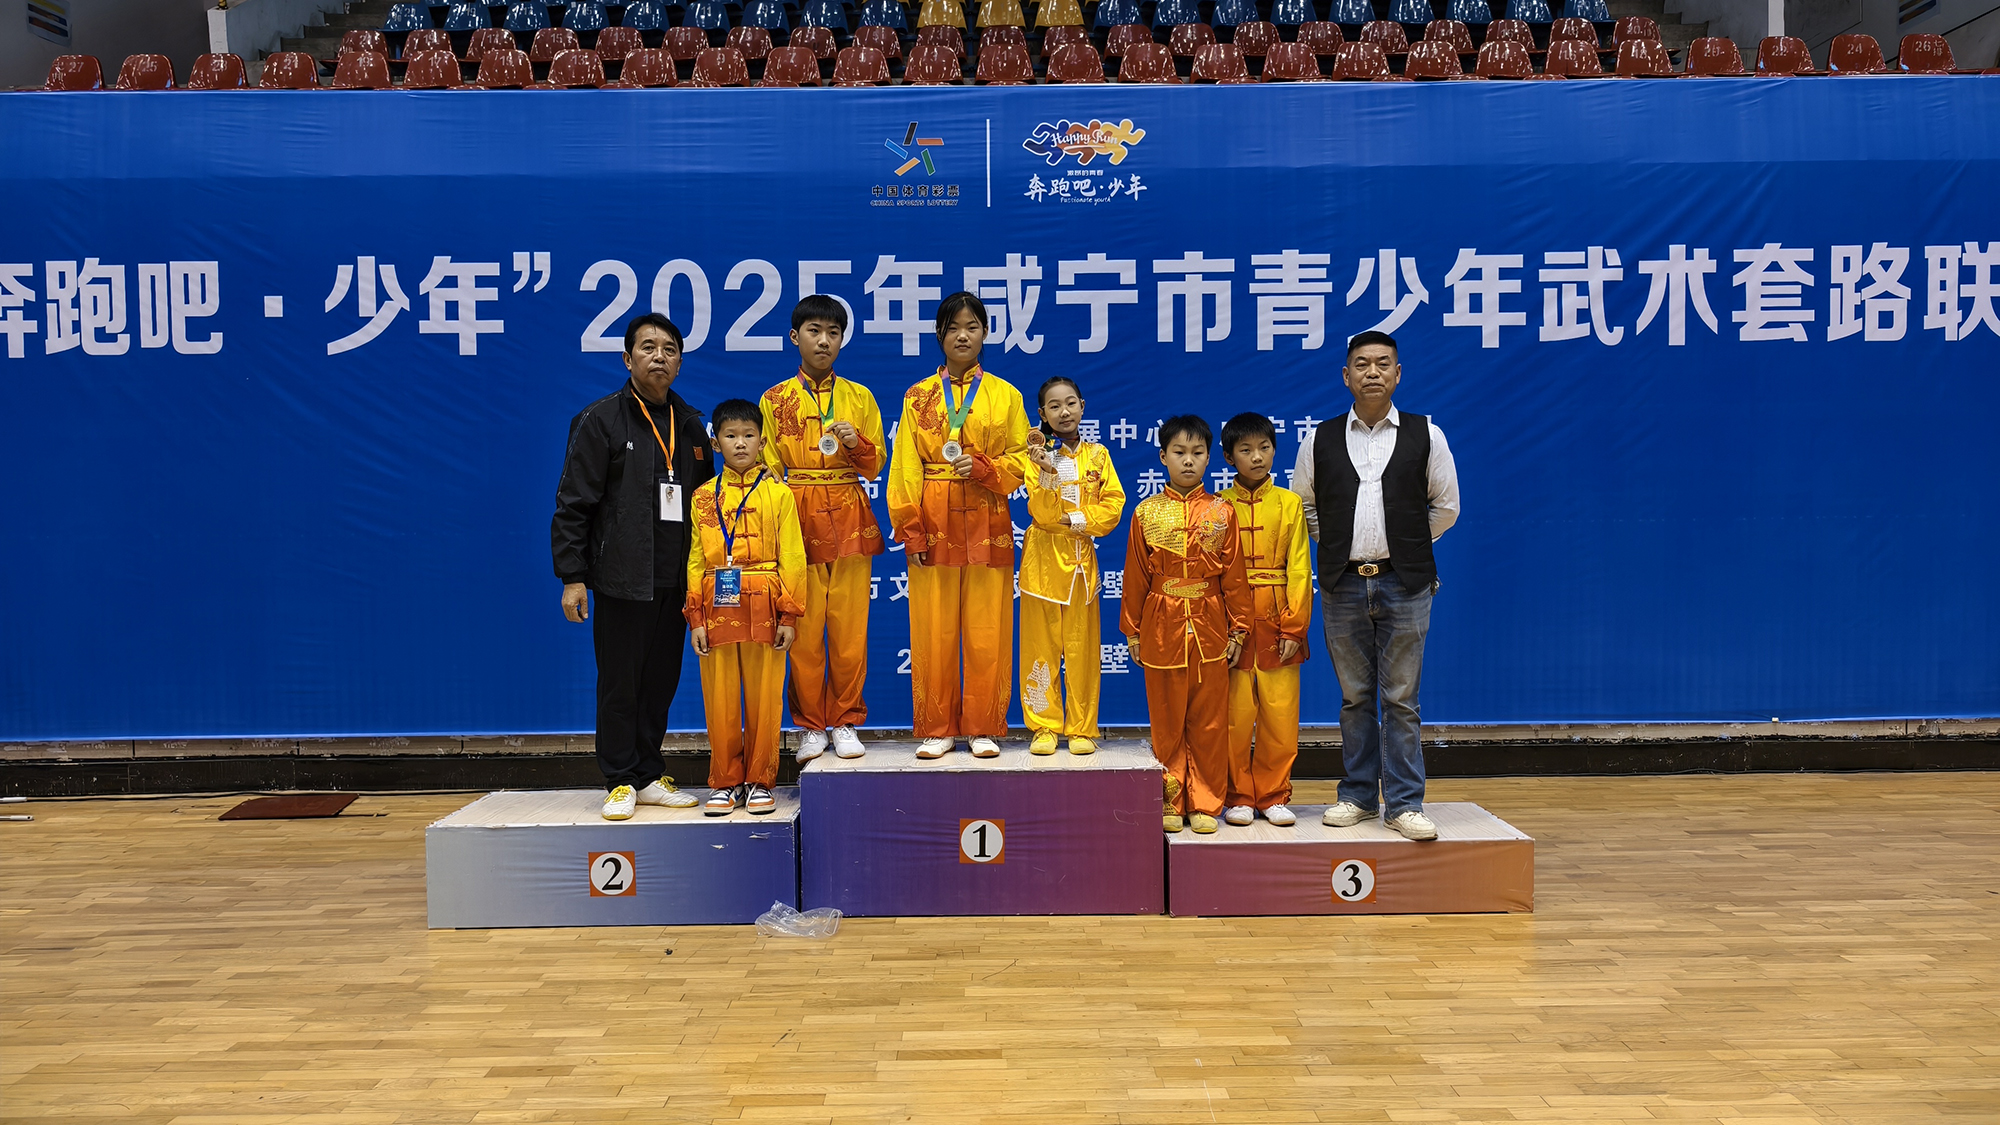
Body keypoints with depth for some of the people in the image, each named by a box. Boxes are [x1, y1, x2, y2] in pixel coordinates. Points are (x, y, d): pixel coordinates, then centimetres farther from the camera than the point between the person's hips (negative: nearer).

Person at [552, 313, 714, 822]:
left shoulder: (691, 426, 13)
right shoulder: (601, 420, -2)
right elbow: (573, 505, -4)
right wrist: (571, 576, -10)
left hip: (676, 581, 5)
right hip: (621, 580, -4)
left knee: (661, 682, 10)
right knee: (619, 683, 2)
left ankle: (649, 777, 22)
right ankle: (620, 783, 13)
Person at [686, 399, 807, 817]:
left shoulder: (778, 494, 3)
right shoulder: (704, 498, 8)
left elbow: (792, 557, 0)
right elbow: (695, 560, 7)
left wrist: (788, 615, -4)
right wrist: (696, 617, 1)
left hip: (763, 608, -2)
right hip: (717, 607, 2)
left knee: (764, 697, 3)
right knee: (720, 699, 5)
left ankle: (759, 781, 16)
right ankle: (726, 782, 18)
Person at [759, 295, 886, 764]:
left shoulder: (859, 397, 10)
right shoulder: (774, 400, 6)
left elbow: (876, 465, 10)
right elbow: (767, 469, 6)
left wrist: (857, 442, -10)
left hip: (850, 520, 1)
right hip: (798, 521, -1)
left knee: (850, 627, -1)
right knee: (804, 628, -1)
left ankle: (845, 720, 13)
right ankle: (810, 725, 12)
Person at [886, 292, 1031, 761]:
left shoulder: (1005, 395, 8)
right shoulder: (918, 397, 9)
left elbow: (1021, 462, 6)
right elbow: (905, 468, 5)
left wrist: (982, 468, -12)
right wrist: (910, 529, -4)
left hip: (987, 524, 0)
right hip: (933, 523, 1)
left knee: (987, 629, 0)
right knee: (933, 629, 2)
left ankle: (984, 728, 11)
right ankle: (937, 729, 13)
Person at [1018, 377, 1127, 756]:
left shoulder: (1097, 454, 7)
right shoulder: (1039, 454, 0)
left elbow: (1113, 504, 0)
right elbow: (1042, 514, -12)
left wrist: (1078, 519, -11)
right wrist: (1047, 473, -26)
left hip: (1082, 559, 2)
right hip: (1043, 560, -1)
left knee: (1083, 648, 4)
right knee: (1042, 647, 2)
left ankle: (1082, 729, 12)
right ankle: (1045, 727, 11)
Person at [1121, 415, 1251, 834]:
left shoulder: (1221, 513, 3)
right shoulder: (1146, 513, 2)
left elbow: (1234, 576, 4)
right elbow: (1135, 576, 6)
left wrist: (1238, 630, 2)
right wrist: (1132, 630, 6)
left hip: (1210, 630, 0)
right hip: (1162, 628, 0)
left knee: (1209, 722, 5)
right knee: (1167, 722, 7)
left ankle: (1205, 804, 16)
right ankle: (1170, 803, 18)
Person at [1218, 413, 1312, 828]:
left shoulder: (1289, 504, 6)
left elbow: (1299, 568, 4)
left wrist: (1294, 626, -4)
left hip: (1278, 623, 1)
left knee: (1281, 716, 2)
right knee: (1235, 716, 2)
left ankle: (1273, 796, 16)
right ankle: (1239, 797, 15)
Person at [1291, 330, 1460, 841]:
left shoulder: (1426, 436, 3)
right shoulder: (1320, 441, 5)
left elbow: (1446, 506, 12)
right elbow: (1302, 505, 18)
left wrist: (1409, 547, 12)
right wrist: (1337, 545, 11)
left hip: (1404, 584, -1)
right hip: (1343, 585, 1)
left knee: (1401, 698, 1)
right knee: (1355, 697, 9)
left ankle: (1403, 803, 8)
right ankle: (1358, 795, 19)